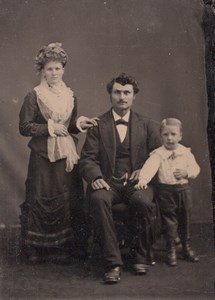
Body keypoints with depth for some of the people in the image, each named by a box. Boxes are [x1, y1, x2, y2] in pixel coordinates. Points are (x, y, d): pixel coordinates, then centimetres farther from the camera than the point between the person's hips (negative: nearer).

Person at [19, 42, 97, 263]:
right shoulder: (33, 97, -4)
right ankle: (35, 248, 11)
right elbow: (24, 127, -7)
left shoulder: (70, 96, 11)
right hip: (43, 156, -5)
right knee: (41, 200, -2)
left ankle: (67, 243, 18)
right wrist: (50, 127, -13)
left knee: (70, 199, 5)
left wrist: (79, 124, -2)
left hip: (67, 154, 5)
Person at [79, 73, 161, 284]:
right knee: (98, 199, -34)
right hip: (108, 182, 0)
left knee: (143, 202, -34)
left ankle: (141, 257, -11)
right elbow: (87, 158, 3)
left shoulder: (148, 126, 14)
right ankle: (112, 262, -29)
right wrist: (95, 177, -17)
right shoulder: (97, 125, 10)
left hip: (136, 182, 0)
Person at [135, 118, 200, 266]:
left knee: (185, 219, 13)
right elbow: (150, 167, -24)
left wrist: (186, 173, -14)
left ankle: (186, 247, 29)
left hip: (184, 189, 3)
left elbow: (195, 168, 6)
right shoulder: (158, 154, -8)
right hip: (166, 191, -3)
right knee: (170, 220, 3)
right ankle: (171, 250, 15)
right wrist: (143, 180, -41)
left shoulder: (186, 152, 3)